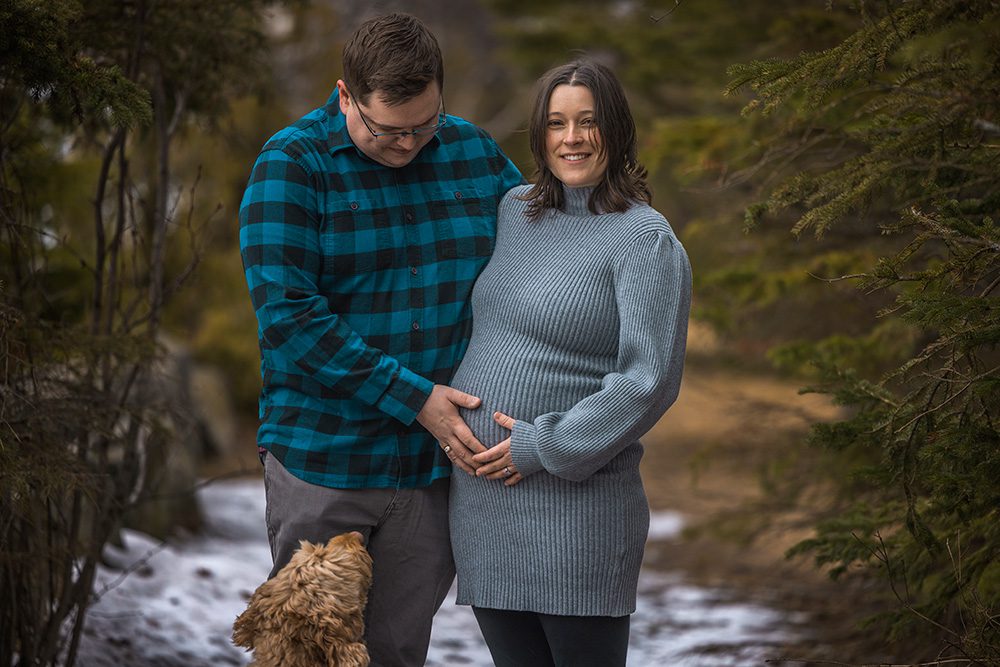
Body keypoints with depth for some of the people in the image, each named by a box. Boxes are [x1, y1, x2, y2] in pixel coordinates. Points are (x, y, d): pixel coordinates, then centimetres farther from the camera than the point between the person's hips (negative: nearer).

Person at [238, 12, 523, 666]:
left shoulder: (476, 154, 4)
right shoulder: (291, 165, -9)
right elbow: (287, 316, -17)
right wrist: (414, 398, -18)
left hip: (438, 464, 3)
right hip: (323, 464, -3)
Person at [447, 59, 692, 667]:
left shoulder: (646, 240, -8)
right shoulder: (514, 212, 12)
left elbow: (650, 380, -15)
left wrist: (544, 446, -14)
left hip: (573, 505, -6)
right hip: (480, 501, 6)